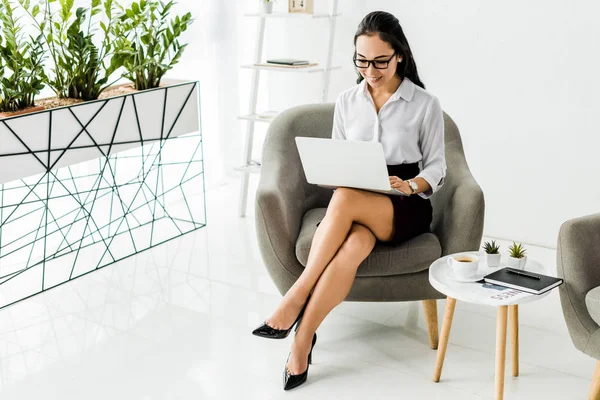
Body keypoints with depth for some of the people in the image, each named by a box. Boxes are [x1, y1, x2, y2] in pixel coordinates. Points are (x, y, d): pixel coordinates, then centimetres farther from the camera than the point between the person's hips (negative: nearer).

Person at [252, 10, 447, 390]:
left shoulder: (425, 104, 0)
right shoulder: (346, 102, 10)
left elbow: (437, 167, 2)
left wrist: (411, 185, -18)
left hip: (405, 207, -2)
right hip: (355, 206, 2)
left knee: (345, 201, -37)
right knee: (354, 244, -37)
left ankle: (296, 298, -28)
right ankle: (302, 341, -30)